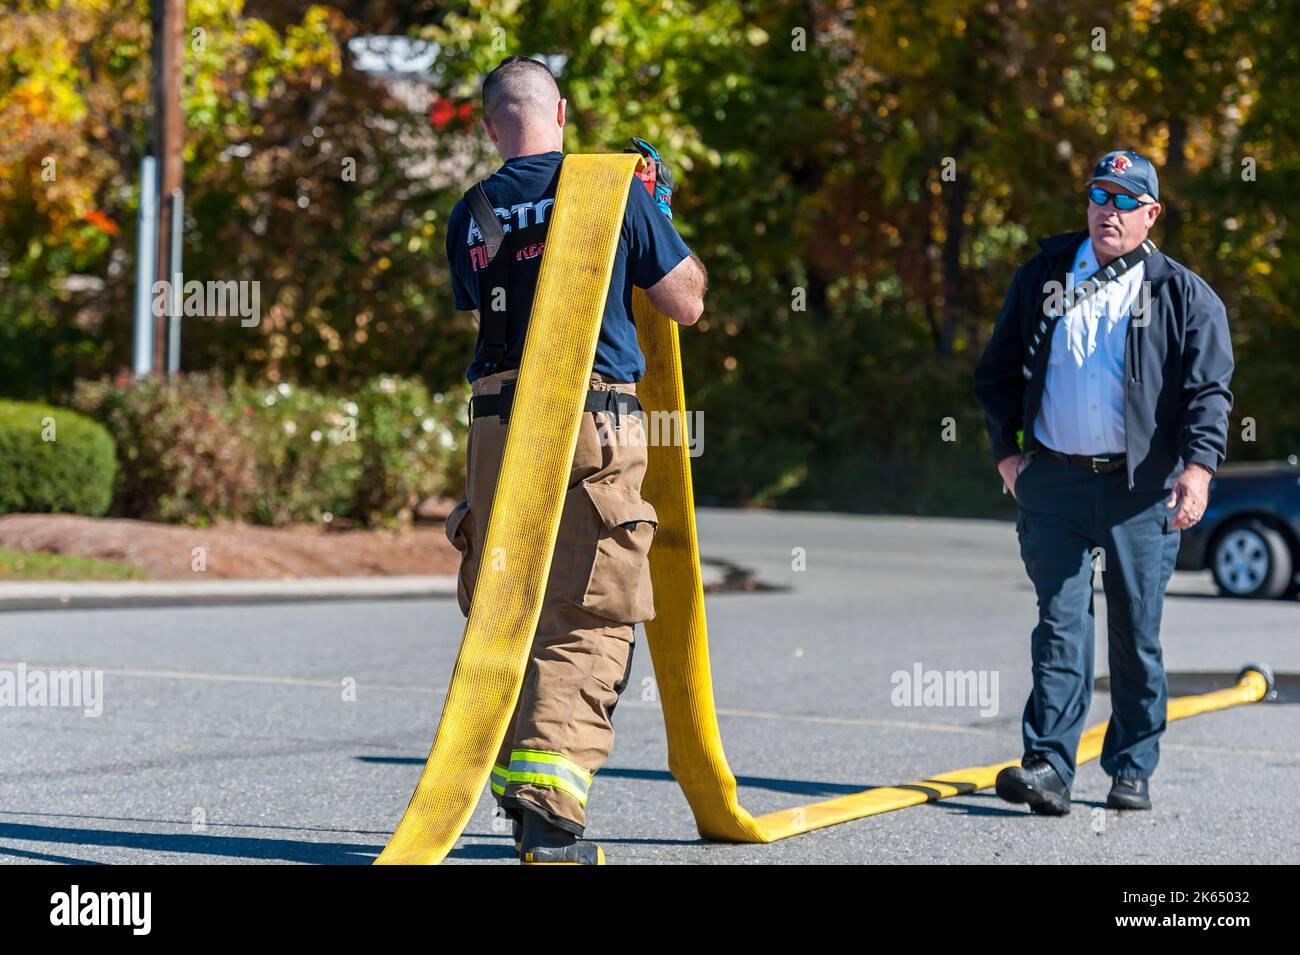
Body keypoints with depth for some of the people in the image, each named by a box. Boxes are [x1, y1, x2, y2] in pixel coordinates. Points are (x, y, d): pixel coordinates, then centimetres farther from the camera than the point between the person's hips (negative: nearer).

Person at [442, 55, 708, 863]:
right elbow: (686, 303, 5)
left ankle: (514, 784, 21)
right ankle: (548, 795, -16)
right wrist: (662, 210, 20)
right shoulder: (615, 191, 0)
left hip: (497, 428, 4)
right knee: (587, 622, -3)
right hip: (596, 429, -4)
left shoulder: (469, 217, 10)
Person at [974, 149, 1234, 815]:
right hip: (1054, 480, 1)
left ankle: (1132, 771, 17)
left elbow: (1209, 389, -4)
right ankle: (1049, 767, -9)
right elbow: (999, 370, 17)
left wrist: (1199, 465, -19)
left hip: (1141, 488, -1)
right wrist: (1005, 449, 6)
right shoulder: (1042, 278, 11)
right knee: (1059, 622, -5)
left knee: (1137, 633, 5)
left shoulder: (1183, 295, 3)